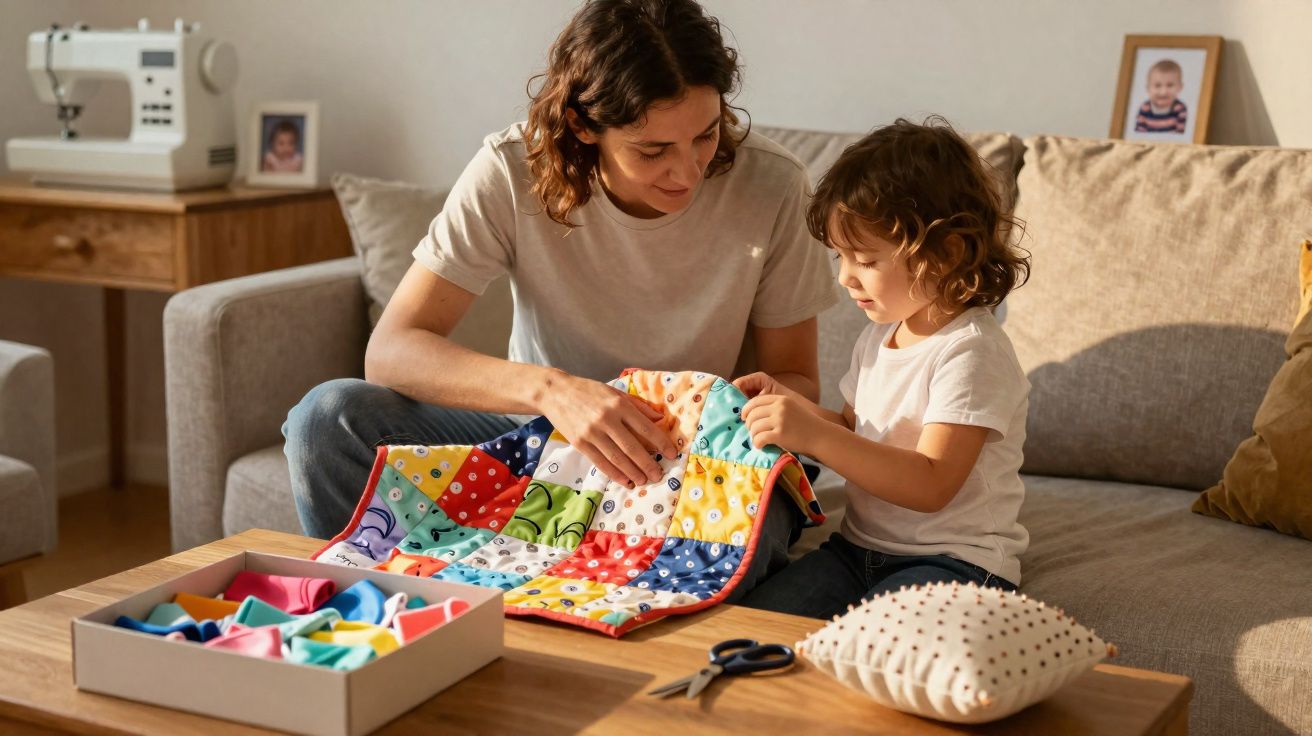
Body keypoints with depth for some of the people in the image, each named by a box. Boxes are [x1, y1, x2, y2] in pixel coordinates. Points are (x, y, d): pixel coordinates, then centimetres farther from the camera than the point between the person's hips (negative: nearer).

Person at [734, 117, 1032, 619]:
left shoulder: (971, 352, -16)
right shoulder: (878, 338, 12)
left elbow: (931, 486, -24)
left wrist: (815, 435, -31)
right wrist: (790, 406, 6)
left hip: (954, 561, -7)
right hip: (859, 549, 7)